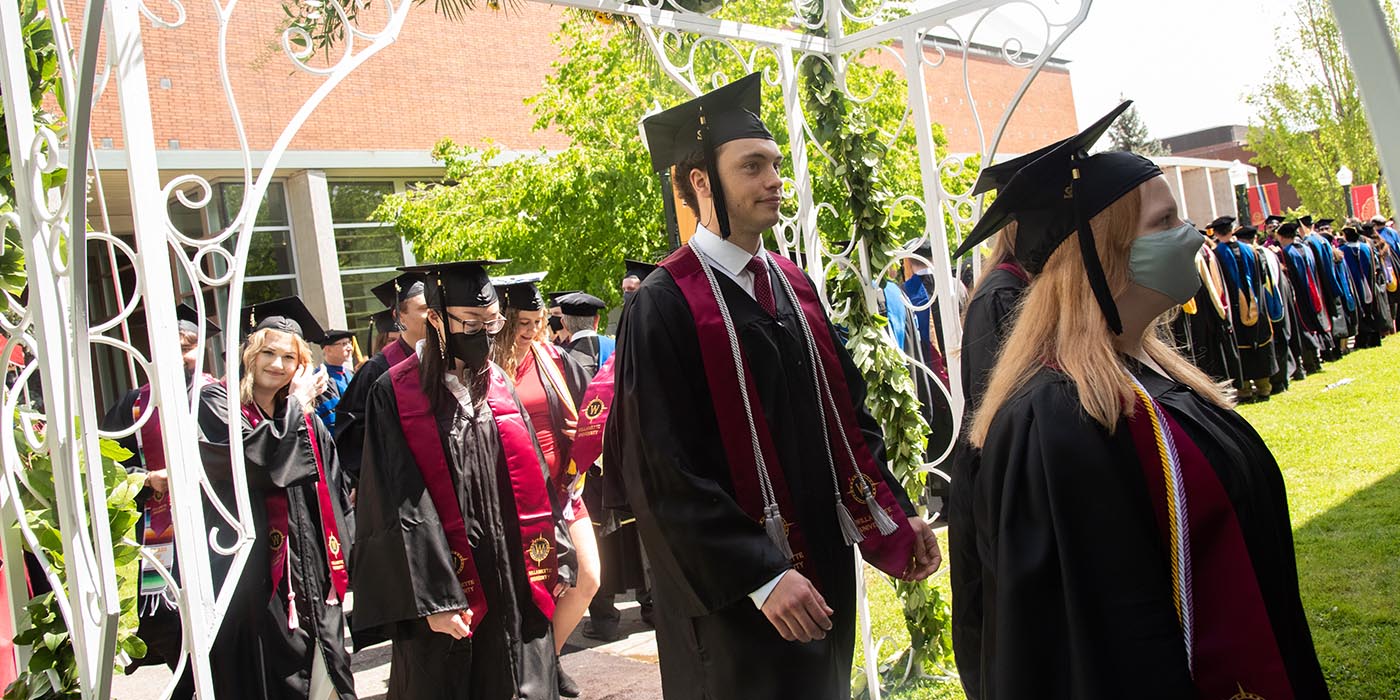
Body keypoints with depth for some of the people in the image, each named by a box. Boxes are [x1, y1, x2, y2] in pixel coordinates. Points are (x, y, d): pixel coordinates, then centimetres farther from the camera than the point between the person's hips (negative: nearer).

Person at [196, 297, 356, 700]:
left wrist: (336, 566, 10)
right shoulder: (216, 404, -4)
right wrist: (297, 402, -11)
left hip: (309, 574, 6)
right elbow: (261, 462, -22)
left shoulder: (305, 419, 15)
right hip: (250, 573, -5)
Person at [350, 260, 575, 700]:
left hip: (516, 582, 4)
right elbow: (401, 507, -11)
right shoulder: (395, 395, -7)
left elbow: (534, 480, 11)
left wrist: (552, 563, 7)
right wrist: (435, 599, -16)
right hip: (449, 587, -4)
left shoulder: (498, 383, 8)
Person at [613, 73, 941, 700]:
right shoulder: (665, 306, -16)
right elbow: (666, 471, -19)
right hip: (733, 592, -7)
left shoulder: (793, 285, 6)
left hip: (823, 563, 7)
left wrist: (896, 514, 4)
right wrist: (761, 577, -22)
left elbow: (846, 411, 12)